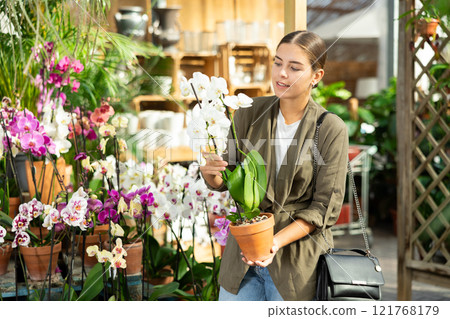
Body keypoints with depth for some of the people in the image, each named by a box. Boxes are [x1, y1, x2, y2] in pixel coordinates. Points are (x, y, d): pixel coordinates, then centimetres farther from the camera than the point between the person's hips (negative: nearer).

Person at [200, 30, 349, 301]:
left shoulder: (332, 130, -9)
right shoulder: (250, 113, -1)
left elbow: (325, 208, -9)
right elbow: (224, 181, 4)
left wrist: (277, 241, -21)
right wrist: (210, 171, -19)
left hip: (297, 259, -2)